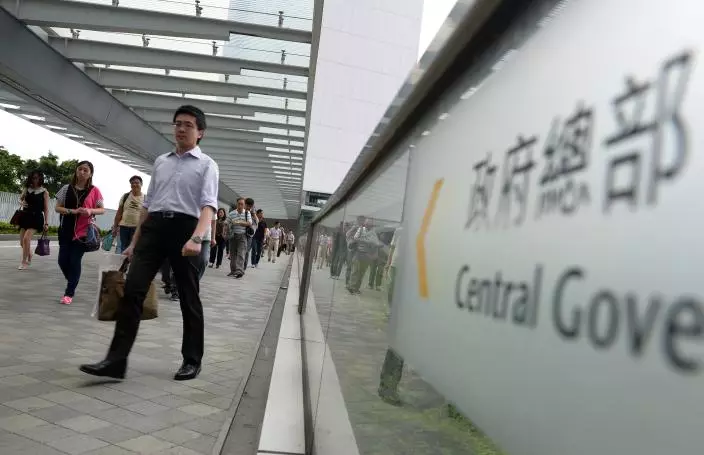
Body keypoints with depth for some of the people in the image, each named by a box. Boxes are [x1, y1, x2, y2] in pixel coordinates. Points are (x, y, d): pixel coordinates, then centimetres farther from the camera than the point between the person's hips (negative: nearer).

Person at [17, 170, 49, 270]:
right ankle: (29, 259, 32)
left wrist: (46, 222, -8)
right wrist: (21, 203, -3)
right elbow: (20, 199, 23)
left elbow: (46, 209, -3)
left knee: (26, 239, -19)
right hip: (25, 216, 5)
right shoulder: (27, 189, 8)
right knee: (22, 242, 6)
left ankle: (24, 262, -5)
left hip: (36, 218, -5)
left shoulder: (44, 192, -3)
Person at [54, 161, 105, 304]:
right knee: (63, 260, 3)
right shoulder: (66, 189, 3)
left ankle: (69, 293, 8)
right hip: (66, 230, 3)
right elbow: (57, 208, 2)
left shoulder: (94, 191, -1)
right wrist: (73, 211, -15)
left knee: (75, 261, -2)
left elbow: (102, 210, 3)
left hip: (83, 231, -2)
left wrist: (91, 211, -17)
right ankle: (72, 283, 30)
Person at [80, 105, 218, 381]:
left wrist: (196, 238, -28)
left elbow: (209, 204, -12)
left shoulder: (206, 165, 2)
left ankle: (192, 360, 19)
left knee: (189, 298, 6)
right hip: (153, 227, 4)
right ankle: (116, 360, -2)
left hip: (184, 228, -4)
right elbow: (148, 203, 21)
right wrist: (135, 241, 18)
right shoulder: (160, 162, 18)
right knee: (133, 290, -6)